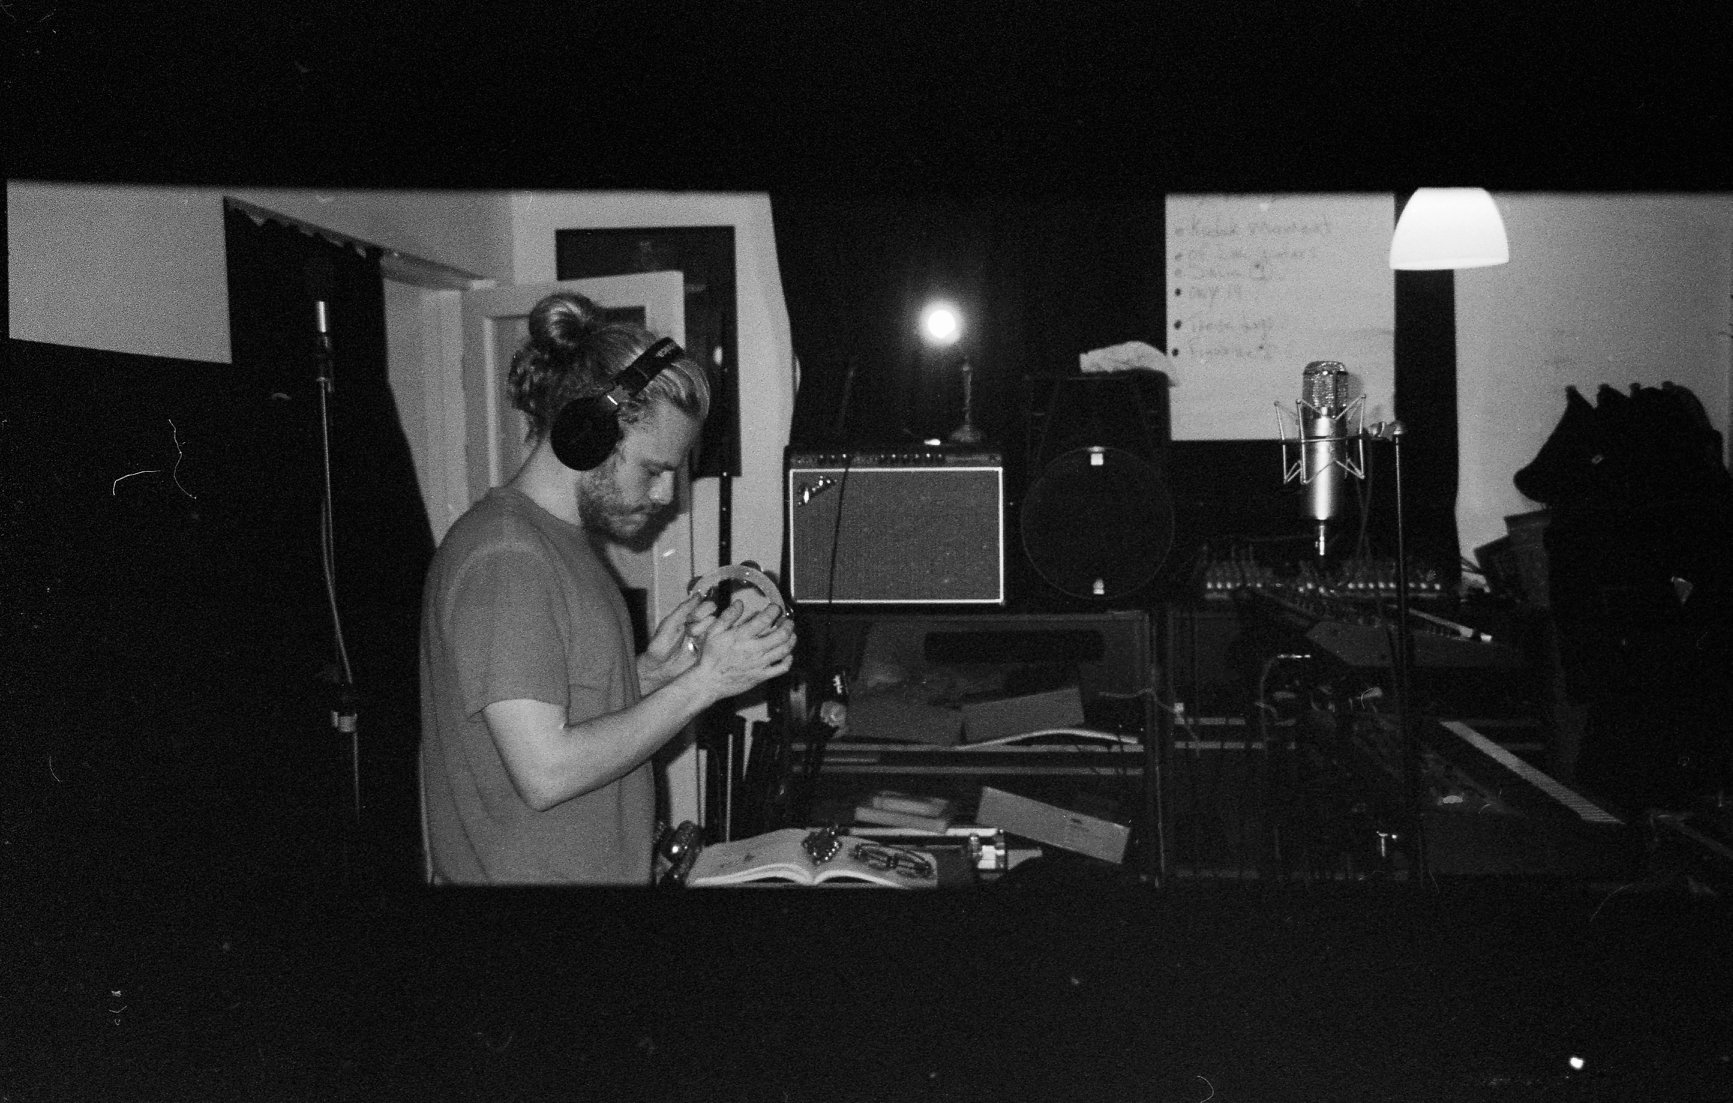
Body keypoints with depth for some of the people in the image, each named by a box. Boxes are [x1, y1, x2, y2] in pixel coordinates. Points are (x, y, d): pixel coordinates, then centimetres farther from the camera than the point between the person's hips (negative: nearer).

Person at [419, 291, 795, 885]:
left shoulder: (561, 539, 9)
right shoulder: (504, 558, -22)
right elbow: (545, 773, -26)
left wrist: (652, 669, -3)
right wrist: (703, 682, -21)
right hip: (526, 870, -9)